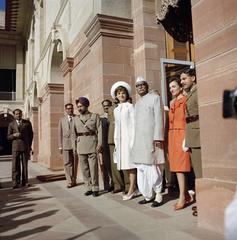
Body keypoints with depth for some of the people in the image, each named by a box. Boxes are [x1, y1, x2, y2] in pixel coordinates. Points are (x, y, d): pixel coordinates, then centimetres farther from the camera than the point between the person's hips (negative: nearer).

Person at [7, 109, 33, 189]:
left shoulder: (27, 123, 7)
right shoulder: (11, 124, 7)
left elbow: (31, 134, 14)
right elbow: (8, 137, 7)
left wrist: (29, 145, 12)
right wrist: (14, 135, -13)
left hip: (25, 147, 0)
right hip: (15, 147, 0)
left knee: (25, 165, 4)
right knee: (15, 165, -2)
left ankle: (25, 182, 10)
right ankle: (15, 183, 3)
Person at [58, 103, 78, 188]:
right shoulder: (62, 120, 14)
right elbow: (60, 133, 12)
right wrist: (60, 146, 6)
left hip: (76, 143, -2)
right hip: (66, 144, 2)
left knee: (74, 163, 4)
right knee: (67, 163, -2)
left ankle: (74, 180, 16)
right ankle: (69, 182, 3)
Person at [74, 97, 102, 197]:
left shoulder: (95, 116, 5)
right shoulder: (76, 118, 15)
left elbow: (99, 130, -1)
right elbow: (74, 133, 13)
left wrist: (99, 144, -10)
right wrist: (74, 146, 6)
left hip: (92, 144, -4)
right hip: (81, 145, 4)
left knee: (93, 167, -4)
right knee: (84, 168, 5)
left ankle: (95, 188, 7)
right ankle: (89, 188, 15)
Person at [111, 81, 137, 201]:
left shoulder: (130, 107, -1)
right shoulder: (116, 110, 16)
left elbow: (133, 124, -6)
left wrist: (133, 140, -12)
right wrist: (116, 141, 11)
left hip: (129, 137, -6)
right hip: (120, 139, 6)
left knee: (131, 163, -5)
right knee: (126, 164, 6)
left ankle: (131, 190, -1)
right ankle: (134, 187, 16)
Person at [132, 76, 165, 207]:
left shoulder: (155, 98, 0)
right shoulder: (137, 103, 21)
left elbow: (159, 119, -9)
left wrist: (158, 137, -17)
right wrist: (135, 140, 11)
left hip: (151, 138, -7)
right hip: (139, 140, 7)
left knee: (153, 165, -5)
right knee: (141, 167, 6)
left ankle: (158, 195, 5)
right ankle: (148, 194, 15)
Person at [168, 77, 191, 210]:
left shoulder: (185, 100, -4)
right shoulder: (172, 102, 19)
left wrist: (186, 139, -17)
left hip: (181, 134, -8)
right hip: (172, 135, 8)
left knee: (180, 166, -9)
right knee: (176, 166, 7)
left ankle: (182, 197, -4)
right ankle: (186, 194, 16)